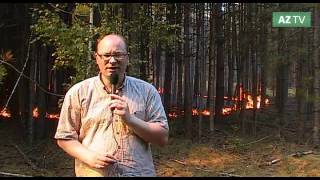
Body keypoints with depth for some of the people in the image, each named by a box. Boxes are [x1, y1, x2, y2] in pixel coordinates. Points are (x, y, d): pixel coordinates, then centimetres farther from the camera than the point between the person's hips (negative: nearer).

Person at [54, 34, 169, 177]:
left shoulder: (147, 91, -2)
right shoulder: (78, 93, -3)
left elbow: (162, 138, -5)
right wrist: (89, 156, -16)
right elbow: (64, 137, 1)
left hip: (140, 172, 1)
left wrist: (130, 119, -18)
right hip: (93, 173, 0)